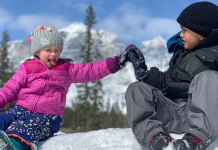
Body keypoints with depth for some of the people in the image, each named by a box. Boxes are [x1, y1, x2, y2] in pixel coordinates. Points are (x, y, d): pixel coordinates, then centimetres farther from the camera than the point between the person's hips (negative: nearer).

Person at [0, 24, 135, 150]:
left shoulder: (67, 70, 14)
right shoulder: (27, 68, 14)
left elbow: (91, 70, 8)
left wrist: (116, 63, -1)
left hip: (48, 116, -3)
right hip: (21, 108, 3)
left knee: (28, 126, -37)